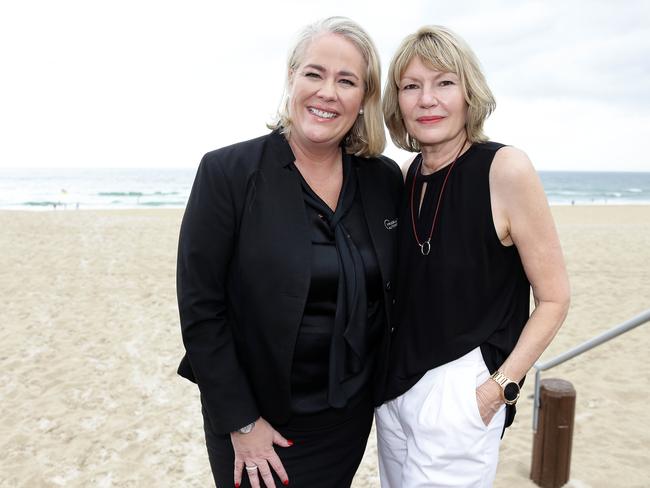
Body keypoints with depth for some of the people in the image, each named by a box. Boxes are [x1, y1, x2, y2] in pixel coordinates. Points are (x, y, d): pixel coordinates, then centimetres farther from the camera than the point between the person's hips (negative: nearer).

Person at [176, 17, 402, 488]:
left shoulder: (386, 180, -3)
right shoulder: (227, 172, -15)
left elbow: (391, 292, 7)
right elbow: (201, 309, -14)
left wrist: (383, 379, 4)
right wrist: (241, 423, -13)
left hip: (350, 415, 4)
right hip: (260, 419, -3)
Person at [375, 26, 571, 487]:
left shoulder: (505, 168, -16)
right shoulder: (408, 175, 2)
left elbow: (554, 298, -10)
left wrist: (498, 389, -14)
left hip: (459, 391, -6)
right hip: (397, 381, 6)